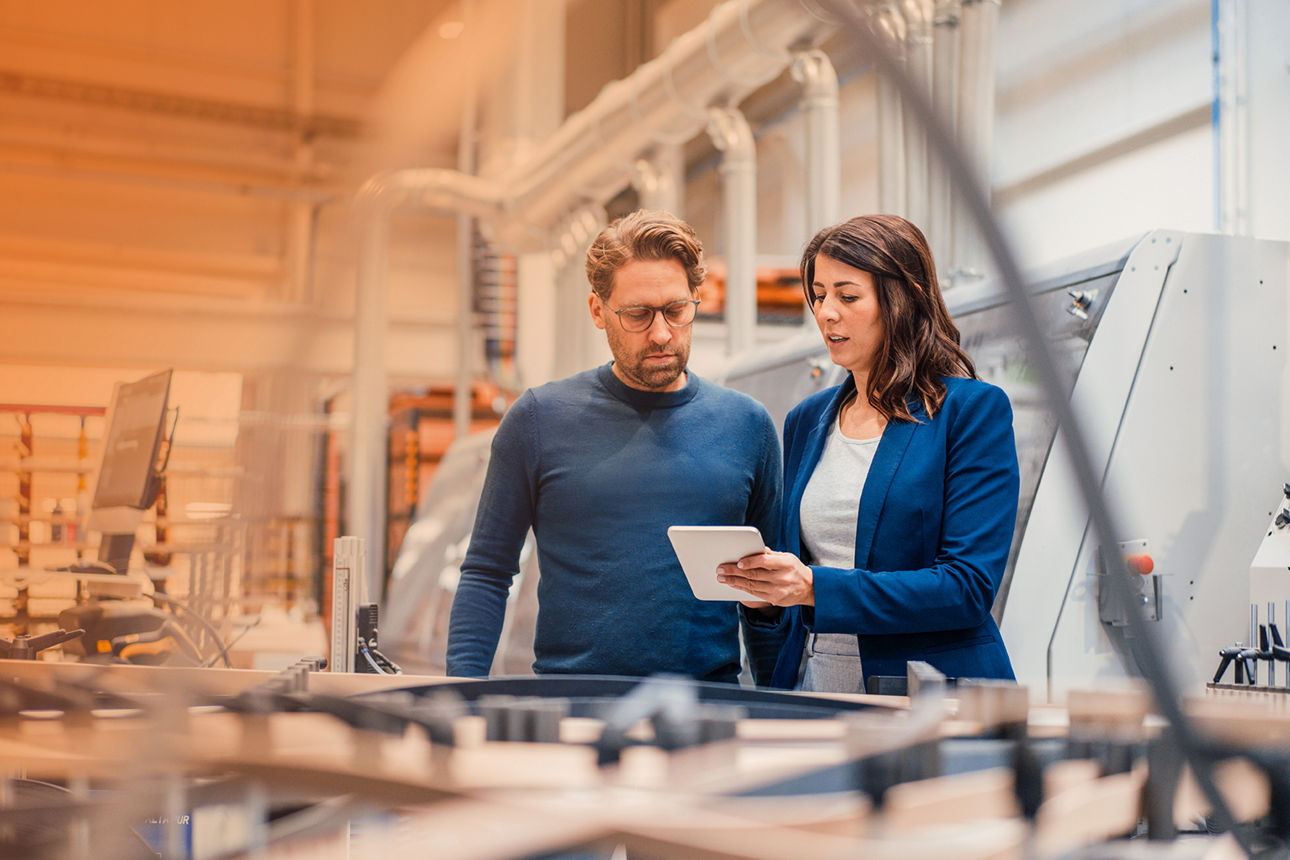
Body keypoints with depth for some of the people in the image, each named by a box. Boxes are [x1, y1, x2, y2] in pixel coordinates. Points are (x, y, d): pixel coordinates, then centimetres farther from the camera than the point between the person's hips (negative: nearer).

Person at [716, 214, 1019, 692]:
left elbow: (971, 586, -13)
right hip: (813, 684, 5)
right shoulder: (806, 421, 12)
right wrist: (762, 586, -4)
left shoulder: (974, 409, -6)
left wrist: (817, 589, -20)